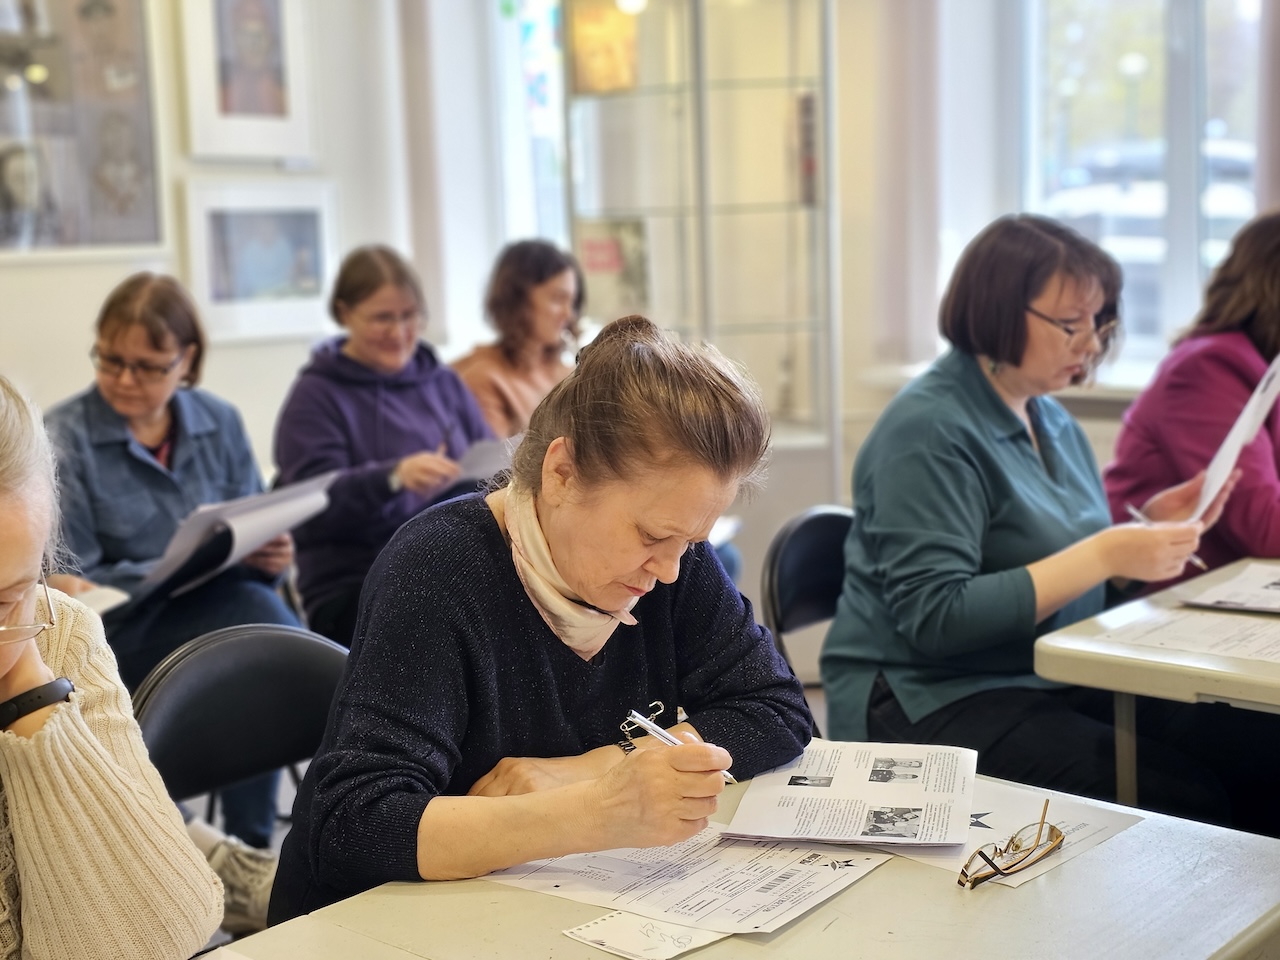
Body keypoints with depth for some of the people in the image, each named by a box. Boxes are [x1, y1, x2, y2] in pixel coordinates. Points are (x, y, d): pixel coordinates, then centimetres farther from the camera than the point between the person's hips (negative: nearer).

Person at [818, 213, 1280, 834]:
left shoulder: (1051, 418, 12)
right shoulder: (929, 432, -15)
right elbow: (934, 618, -21)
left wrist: (1149, 527, 2)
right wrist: (1102, 555, -23)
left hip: (1053, 684, 8)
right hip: (929, 705, -8)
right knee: (1179, 799, -24)